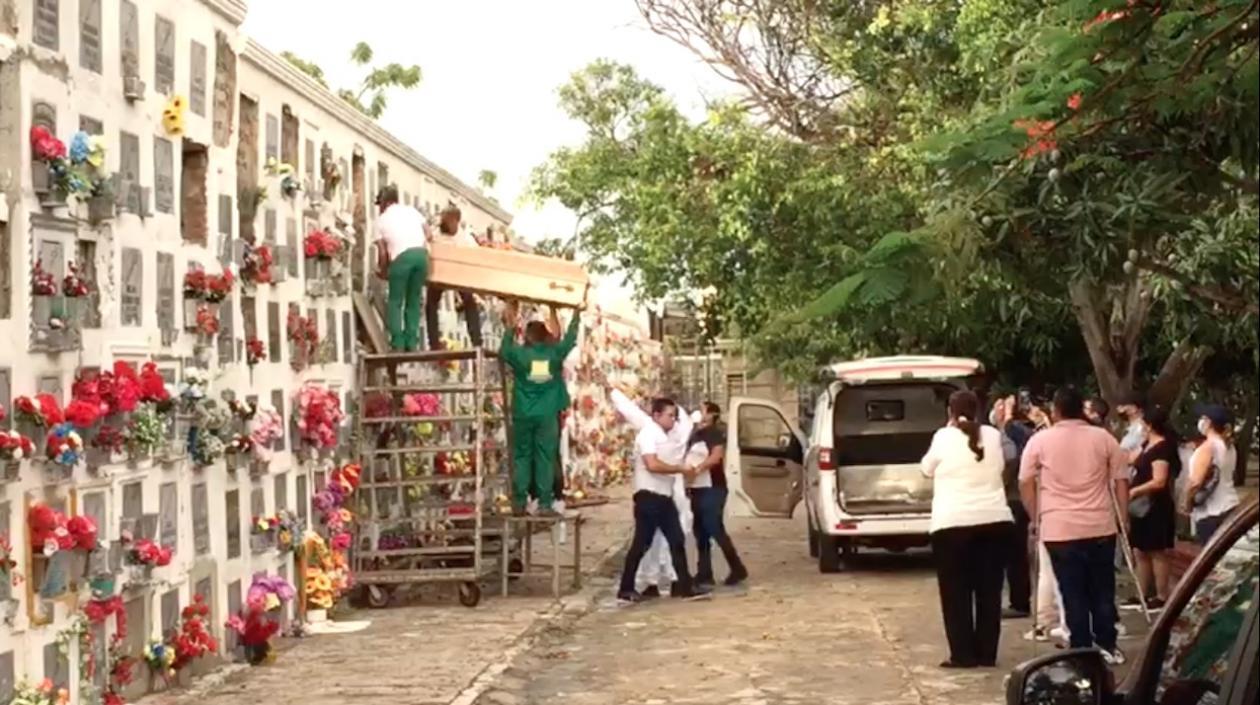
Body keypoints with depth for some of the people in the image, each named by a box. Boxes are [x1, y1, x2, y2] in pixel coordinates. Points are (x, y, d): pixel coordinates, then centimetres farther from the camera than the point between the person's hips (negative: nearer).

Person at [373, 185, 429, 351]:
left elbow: (382, 252, 12)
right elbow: (428, 233, 19)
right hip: (421, 253, 4)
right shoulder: (411, 211, 24)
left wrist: (382, 270, 27)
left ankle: (398, 342, -3)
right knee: (414, 300, 13)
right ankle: (411, 342, 7)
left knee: (395, 301, 6)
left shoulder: (382, 219, 14)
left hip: (402, 256, -3)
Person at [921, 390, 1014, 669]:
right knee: (990, 591, 10)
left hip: (953, 523, -4)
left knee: (956, 592, 4)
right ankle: (987, 653, 12)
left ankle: (963, 655, 3)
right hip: (995, 520, 4)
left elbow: (927, 469, 10)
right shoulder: (993, 436, 7)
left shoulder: (944, 437, -4)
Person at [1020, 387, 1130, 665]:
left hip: (1058, 529, -1)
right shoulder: (1103, 438, 6)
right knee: (1102, 590, 12)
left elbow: (1025, 483, 3)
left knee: (1073, 593, 3)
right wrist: (1123, 516, 17)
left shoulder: (1040, 441, 2)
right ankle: (1108, 647, 16)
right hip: (1100, 526, 1)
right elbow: (1121, 480, 8)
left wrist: (1036, 517, 14)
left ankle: (1082, 650, 4)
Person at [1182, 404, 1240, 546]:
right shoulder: (1229, 446, 12)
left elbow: (1196, 481, -23)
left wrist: (1187, 502, -9)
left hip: (1212, 512, -9)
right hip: (1229, 507, 9)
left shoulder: (1208, 447, -16)